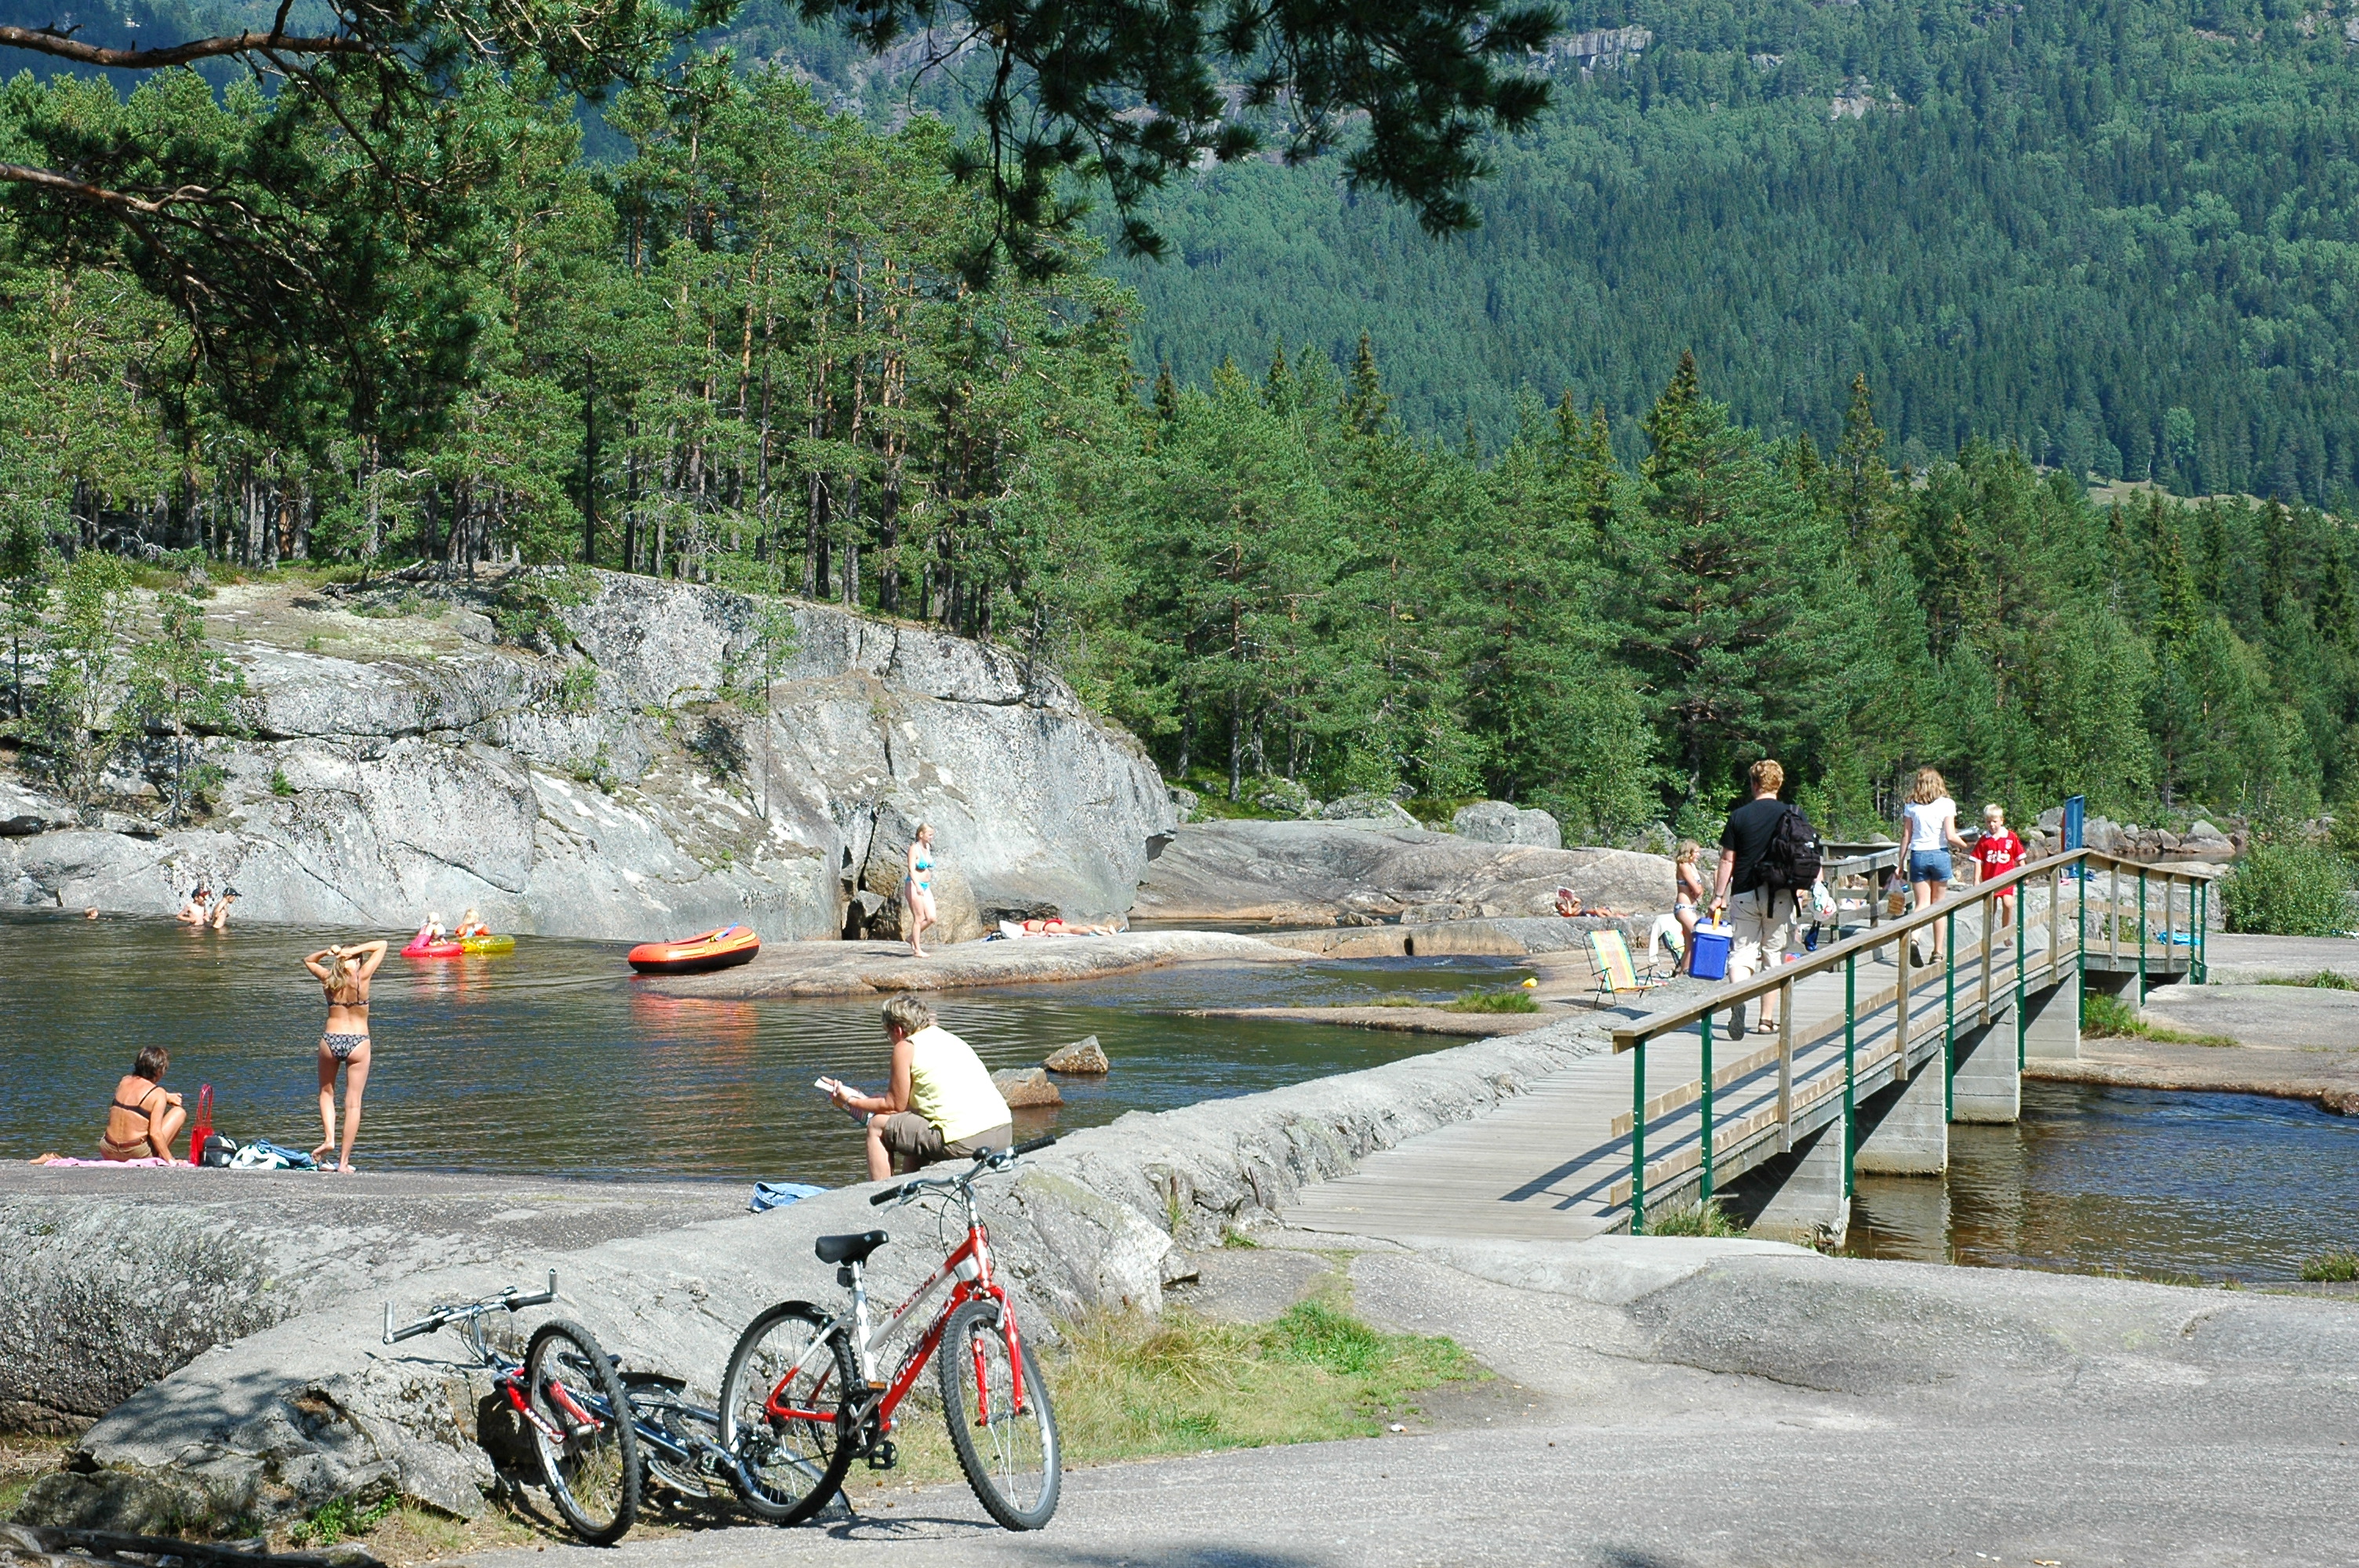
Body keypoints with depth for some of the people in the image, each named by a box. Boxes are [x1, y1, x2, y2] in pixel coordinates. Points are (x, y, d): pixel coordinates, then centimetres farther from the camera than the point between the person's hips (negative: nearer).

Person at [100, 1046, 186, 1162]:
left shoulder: (124, 1082, 6)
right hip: (137, 1156, -6)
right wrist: (170, 1161, -12)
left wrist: (166, 1097, 24)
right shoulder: (158, 1093, -11)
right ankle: (161, 1157, 9)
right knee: (180, 1112, 9)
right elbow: (155, 1133, -18)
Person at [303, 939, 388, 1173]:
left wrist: (327, 952, 7)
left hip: (330, 1040, 2)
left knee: (326, 1093, 24)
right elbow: (381, 946, 4)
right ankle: (344, 1160, 0)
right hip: (358, 1043, -2)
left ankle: (328, 1138, 4)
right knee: (353, 1103, 2)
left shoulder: (328, 979, 2)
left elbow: (309, 961, 24)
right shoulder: (362, 977, -6)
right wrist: (355, 951, -4)